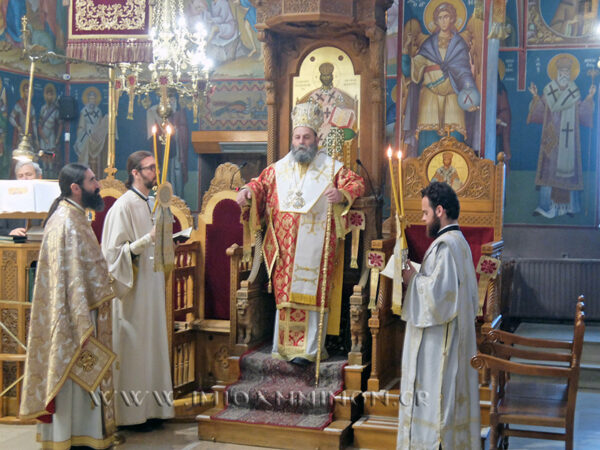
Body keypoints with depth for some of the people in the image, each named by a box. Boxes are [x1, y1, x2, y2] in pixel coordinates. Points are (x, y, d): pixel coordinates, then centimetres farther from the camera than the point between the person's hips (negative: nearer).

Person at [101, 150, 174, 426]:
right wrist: (148, 238, -26)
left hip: (151, 287, 9)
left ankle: (149, 408, 18)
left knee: (150, 346, 11)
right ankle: (132, 412, 6)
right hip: (134, 291, -9)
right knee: (133, 348, -3)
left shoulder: (149, 203, 13)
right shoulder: (124, 206, -14)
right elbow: (115, 251, -19)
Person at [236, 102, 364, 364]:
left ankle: (308, 349, -3)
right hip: (284, 246, 3)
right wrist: (249, 191, -1)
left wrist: (342, 195, -20)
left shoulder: (331, 168, 5)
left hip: (314, 245, -3)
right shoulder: (279, 168, 15)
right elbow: (261, 183, 21)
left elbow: (357, 184, 1)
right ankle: (284, 345, 12)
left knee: (310, 293, -6)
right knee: (284, 293, 4)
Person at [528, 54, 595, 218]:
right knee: (549, 168, -5)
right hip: (552, 136, -1)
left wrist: (589, 98, -4)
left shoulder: (575, 91, 10)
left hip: (568, 138, 1)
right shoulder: (549, 89, 7)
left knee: (568, 167, -1)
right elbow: (541, 110, 3)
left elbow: (580, 112, 5)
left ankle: (569, 206, 4)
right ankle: (546, 206, -3)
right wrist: (536, 97, -9)